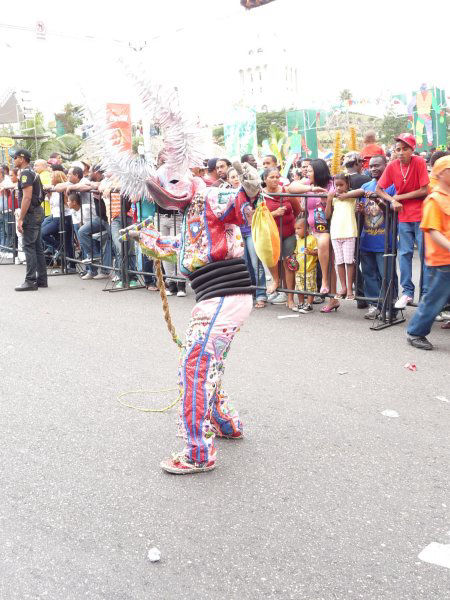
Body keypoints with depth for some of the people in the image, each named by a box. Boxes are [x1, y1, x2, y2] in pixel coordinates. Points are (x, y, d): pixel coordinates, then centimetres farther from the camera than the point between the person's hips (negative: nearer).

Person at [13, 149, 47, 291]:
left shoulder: (25, 173, -12)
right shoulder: (33, 173, 18)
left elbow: (27, 197, -21)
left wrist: (20, 219, -22)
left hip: (31, 214, -10)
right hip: (38, 211, 10)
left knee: (28, 246, -9)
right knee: (37, 247, 11)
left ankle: (30, 281, -8)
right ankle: (41, 280, 14)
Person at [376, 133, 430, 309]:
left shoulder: (419, 162, -12)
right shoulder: (392, 166, -3)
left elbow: (424, 191, -14)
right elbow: (379, 189, 4)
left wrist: (399, 197, -12)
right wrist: (392, 201, -12)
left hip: (421, 215, -3)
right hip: (404, 216, 3)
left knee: (425, 254, 1)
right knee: (404, 253, 4)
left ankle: (426, 294, 9)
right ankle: (407, 292, 14)